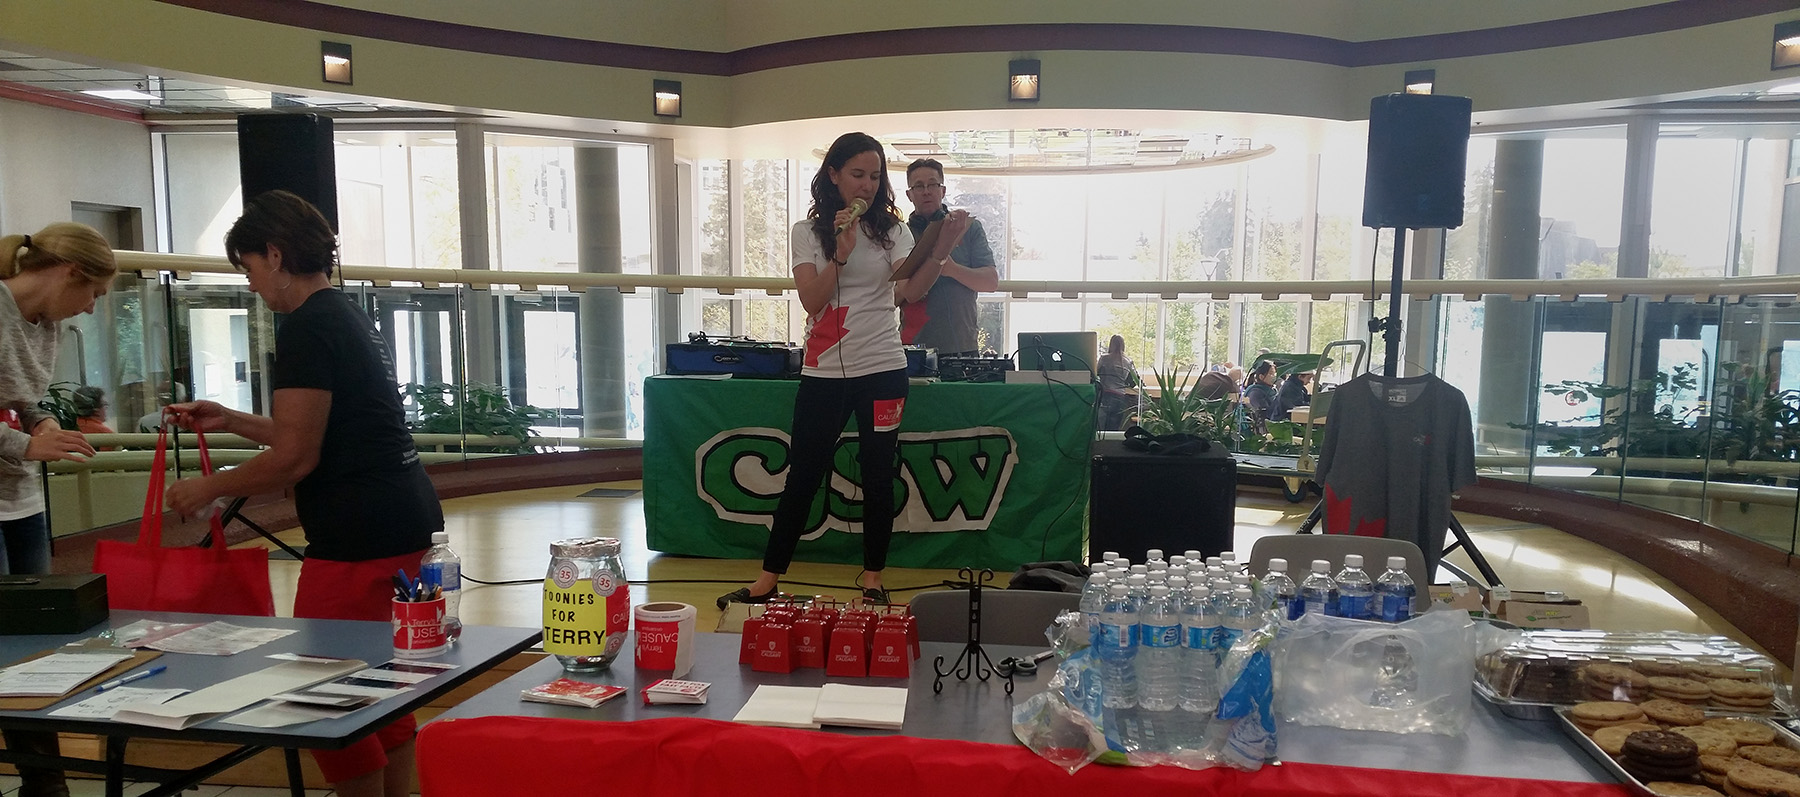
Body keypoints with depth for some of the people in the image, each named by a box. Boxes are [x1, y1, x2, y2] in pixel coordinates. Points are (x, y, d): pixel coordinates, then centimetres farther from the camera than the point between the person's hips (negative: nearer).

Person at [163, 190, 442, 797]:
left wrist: (207, 489, 0)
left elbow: (296, 457, -15)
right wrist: (230, 421, 24)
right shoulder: (348, 315, 16)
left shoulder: (307, 328, -13)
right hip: (407, 520, 10)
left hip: (358, 536, -10)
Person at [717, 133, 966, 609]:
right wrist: (841, 253, -20)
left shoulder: (892, 231, 4)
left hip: (882, 369, 0)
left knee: (878, 476, 7)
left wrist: (941, 252, -29)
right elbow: (812, 301, -9)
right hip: (823, 372, 0)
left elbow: (909, 292, -13)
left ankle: (872, 577, 21)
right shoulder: (808, 232, 4)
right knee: (802, 475, 4)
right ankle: (768, 579, 15)